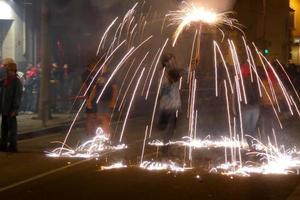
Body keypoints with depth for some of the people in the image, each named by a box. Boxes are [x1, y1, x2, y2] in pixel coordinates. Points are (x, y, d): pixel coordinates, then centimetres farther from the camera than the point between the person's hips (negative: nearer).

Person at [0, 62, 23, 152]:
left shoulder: (17, 82, -8)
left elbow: (18, 96, -13)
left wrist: (14, 109, -16)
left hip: (11, 110, -7)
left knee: (12, 127, -4)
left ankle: (13, 145, -1)